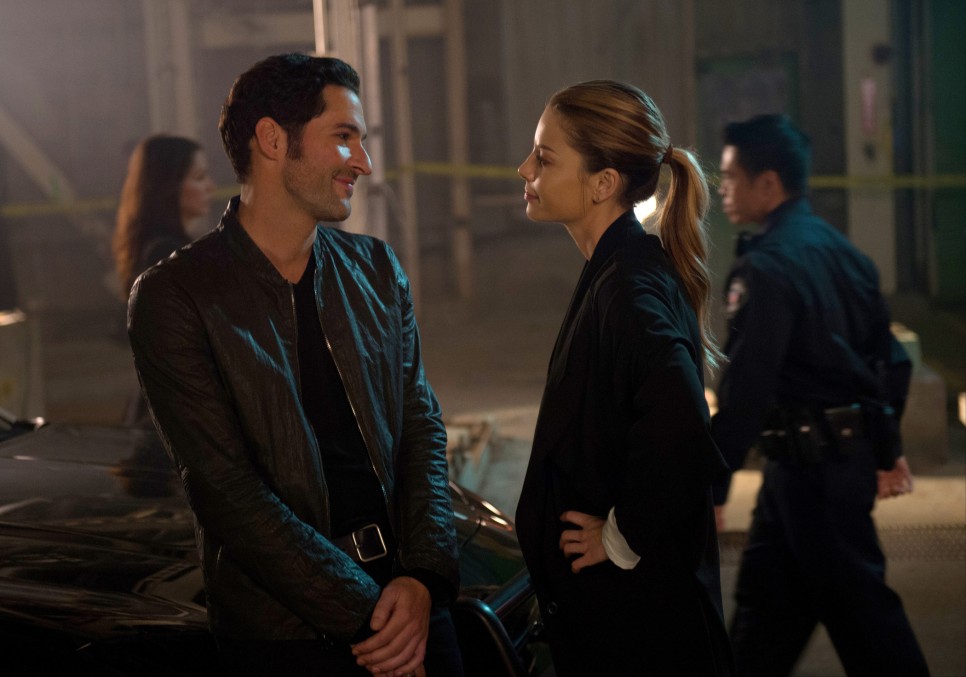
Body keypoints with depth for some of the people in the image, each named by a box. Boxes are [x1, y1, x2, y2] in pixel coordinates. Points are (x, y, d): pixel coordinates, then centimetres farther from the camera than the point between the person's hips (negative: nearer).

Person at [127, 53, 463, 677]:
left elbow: (422, 426, 6)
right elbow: (225, 489, -14)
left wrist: (424, 577, -10)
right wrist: (365, 614, -16)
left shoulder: (378, 269, 7)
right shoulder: (174, 297, -10)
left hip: (412, 602, 4)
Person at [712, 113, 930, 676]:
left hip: (811, 468, -10)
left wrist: (711, 487, -22)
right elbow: (888, 356, 16)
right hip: (853, 454, 10)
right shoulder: (840, 250, 10)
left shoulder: (766, 267, -19)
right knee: (765, 596, 17)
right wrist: (888, 448, 25)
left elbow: (747, 387, -24)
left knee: (858, 607, 0)